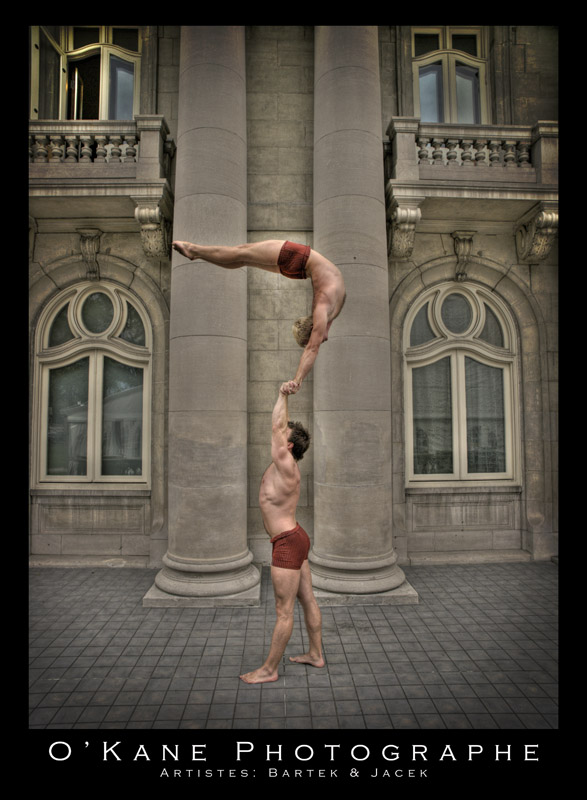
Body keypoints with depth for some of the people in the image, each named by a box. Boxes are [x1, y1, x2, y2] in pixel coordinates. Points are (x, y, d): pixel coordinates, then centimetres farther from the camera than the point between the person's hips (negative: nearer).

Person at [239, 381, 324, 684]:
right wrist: (284, 396, 15)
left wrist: (282, 395, -10)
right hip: (294, 538, 10)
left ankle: (269, 670, 12)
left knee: (284, 611, 1)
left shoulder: (285, 465, -19)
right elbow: (281, 426, 15)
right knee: (307, 599, 18)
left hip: (288, 543, -10)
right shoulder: (284, 463, 6)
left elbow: (276, 424, -18)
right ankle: (316, 655, 32)